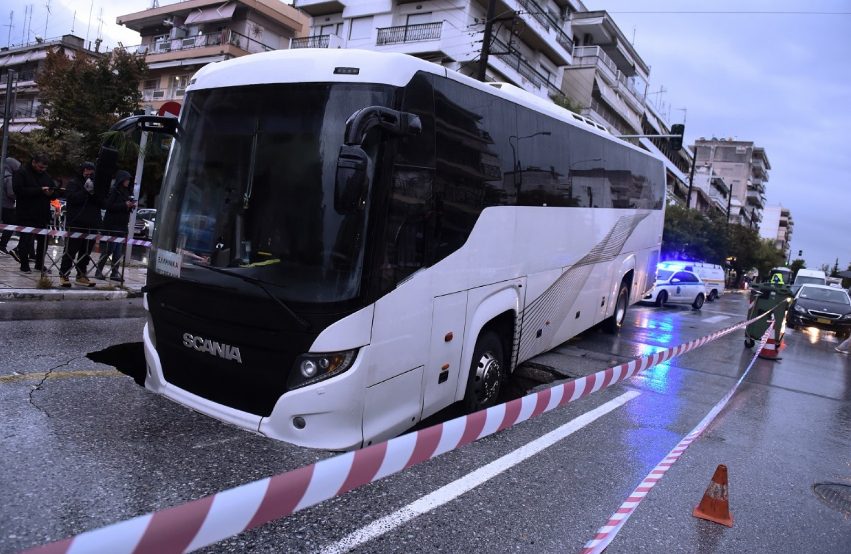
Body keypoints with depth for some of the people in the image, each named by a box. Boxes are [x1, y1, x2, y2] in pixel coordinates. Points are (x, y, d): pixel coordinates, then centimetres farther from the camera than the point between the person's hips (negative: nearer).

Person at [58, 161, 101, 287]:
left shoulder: (95, 184, 17)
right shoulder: (74, 184, 0)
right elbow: (72, 198, -16)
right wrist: (86, 191, -19)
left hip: (92, 225, 6)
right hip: (76, 224, -6)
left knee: (86, 252, 10)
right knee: (71, 250, -3)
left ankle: (81, 275, 18)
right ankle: (64, 275, 3)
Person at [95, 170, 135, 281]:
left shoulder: (127, 192, 14)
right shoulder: (114, 190, -8)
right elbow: (108, 205, -15)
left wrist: (131, 206, 0)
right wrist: (124, 205, -18)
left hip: (122, 224, 7)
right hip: (112, 224, -7)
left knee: (119, 250, 6)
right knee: (110, 248, -5)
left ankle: (115, 272, 9)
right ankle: (99, 271, 7)